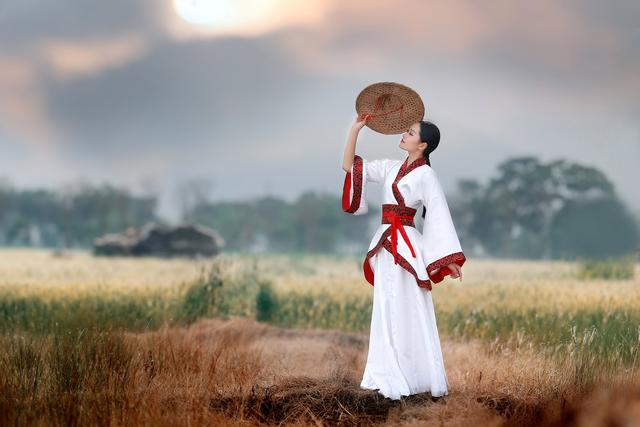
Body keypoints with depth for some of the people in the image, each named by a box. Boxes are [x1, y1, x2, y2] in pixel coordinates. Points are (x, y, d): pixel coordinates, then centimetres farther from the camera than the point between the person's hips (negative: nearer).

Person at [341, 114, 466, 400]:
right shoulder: (391, 168, 12)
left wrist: (449, 259, -14)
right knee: (387, 313, 9)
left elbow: (439, 216, -11)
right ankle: (390, 377, 15)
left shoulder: (425, 175, -8)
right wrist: (355, 130, 5)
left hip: (406, 246, -7)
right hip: (386, 245, 7)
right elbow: (350, 166, 14)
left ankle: (422, 379, 2)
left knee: (407, 313, -5)